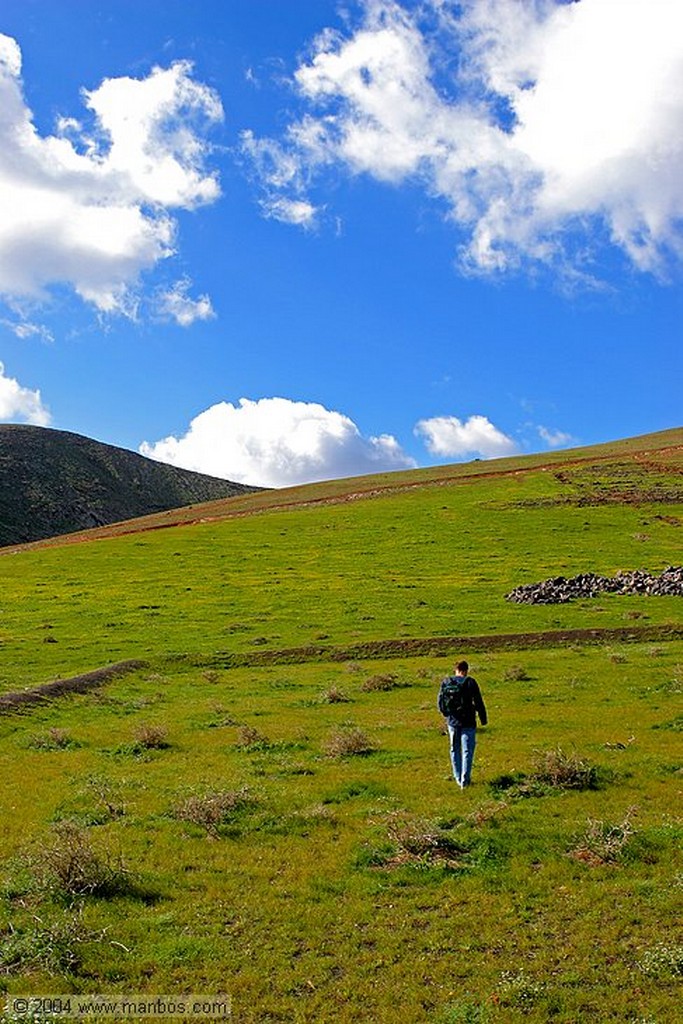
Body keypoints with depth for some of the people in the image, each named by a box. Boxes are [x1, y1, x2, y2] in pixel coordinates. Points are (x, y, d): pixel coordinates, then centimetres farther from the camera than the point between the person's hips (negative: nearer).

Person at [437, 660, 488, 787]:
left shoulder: (445, 682, -1)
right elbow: (479, 703, -10)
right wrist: (483, 719, 2)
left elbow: (441, 703, 4)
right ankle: (465, 780, 4)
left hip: (452, 721, 3)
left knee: (455, 750, 17)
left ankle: (458, 778, 23)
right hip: (468, 722, -3)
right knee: (467, 751, 6)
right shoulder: (470, 682, -11)